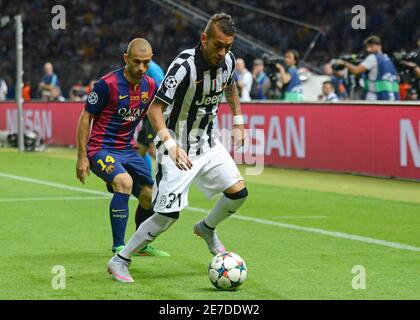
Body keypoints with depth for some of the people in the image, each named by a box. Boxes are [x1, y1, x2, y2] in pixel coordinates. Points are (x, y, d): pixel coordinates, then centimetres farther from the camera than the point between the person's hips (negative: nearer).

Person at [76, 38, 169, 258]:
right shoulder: (107, 84, -17)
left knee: (149, 198, 6)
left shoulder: (150, 86, 1)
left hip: (128, 149, 7)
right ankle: (118, 247, -26)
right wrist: (82, 157, -13)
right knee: (125, 182, -32)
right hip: (101, 148, -7)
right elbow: (85, 117, -11)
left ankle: (142, 245, 33)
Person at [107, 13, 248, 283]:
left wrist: (239, 122, 17)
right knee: (168, 215, -10)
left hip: (208, 143, 6)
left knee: (238, 192, -5)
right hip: (178, 148, -6)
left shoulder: (228, 60, -6)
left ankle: (207, 228, 26)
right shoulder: (184, 66, -27)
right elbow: (154, 109, -29)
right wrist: (171, 145, -40)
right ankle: (120, 261, 5)